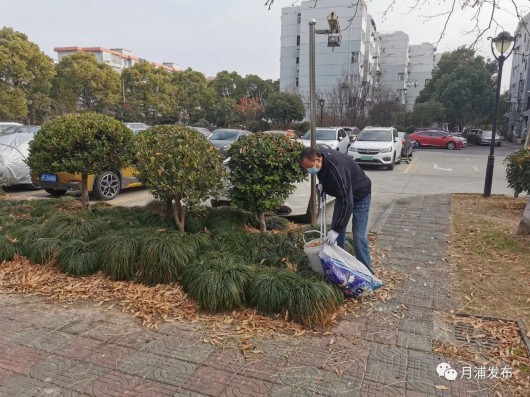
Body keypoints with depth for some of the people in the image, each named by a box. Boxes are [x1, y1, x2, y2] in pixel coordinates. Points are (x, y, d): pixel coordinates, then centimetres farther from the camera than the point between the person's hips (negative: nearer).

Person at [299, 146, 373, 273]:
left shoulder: (337, 169, -41)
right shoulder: (319, 155, -16)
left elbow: (347, 202, -41)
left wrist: (336, 230, -38)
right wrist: (322, 184, -6)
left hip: (359, 195, -8)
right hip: (342, 194, 8)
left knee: (359, 236, -11)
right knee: (336, 230, 7)